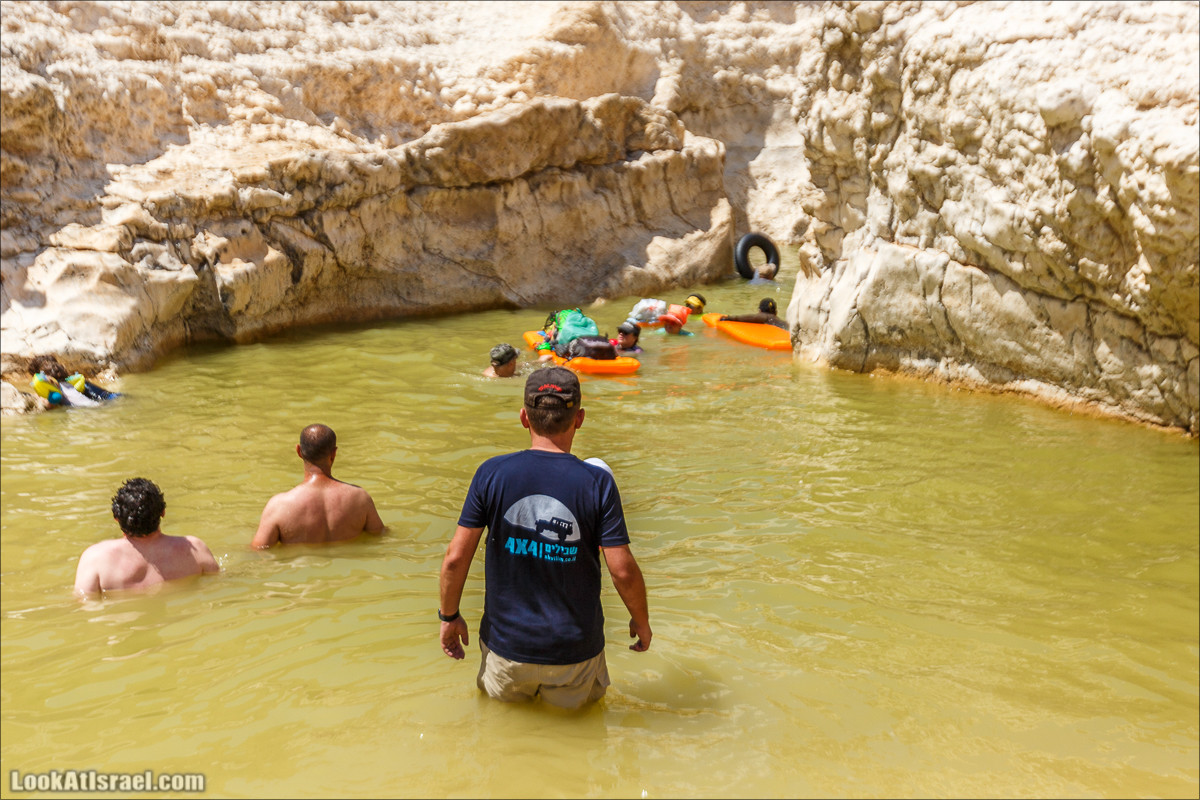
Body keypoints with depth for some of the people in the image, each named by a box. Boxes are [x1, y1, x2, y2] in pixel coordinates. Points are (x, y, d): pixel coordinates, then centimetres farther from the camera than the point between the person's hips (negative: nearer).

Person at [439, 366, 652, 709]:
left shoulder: (492, 474, -9)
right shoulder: (597, 483, -12)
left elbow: (455, 558, -7)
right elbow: (623, 570, -12)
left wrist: (449, 616, 9)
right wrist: (642, 622, 7)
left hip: (507, 642, 2)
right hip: (575, 648, -2)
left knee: (501, 702, 27)